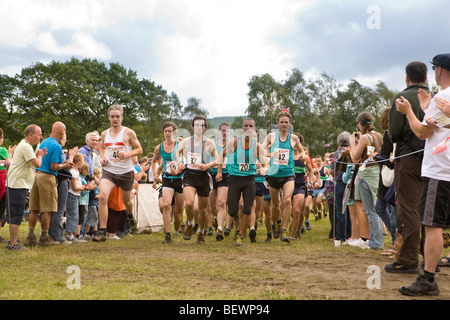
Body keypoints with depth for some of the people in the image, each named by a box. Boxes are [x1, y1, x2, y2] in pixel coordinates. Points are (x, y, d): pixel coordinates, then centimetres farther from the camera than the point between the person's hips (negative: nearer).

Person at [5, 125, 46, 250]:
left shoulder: (24, 145, 20)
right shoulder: (26, 147, -14)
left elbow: (31, 163, 22)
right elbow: (37, 164, -20)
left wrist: (38, 155, 10)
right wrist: (39, 156, -2)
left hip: (19, 185, 11)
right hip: (18, 185, -11)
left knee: (14, 216, 14)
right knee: (16, 216, -8)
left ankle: (12, 242, 20)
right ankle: (13, 244, -6)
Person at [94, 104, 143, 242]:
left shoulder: (128, 133, -5)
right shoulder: (104, 134, 7)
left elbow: (139, 149, 0)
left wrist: (127, 154, -19)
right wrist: (103, 157, 5)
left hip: (126, 171, -2)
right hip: (108, 170, 2)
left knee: (126, 200, 16)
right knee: (102, 197, -21)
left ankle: (130, 215, 55)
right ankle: (102, 231, -18)